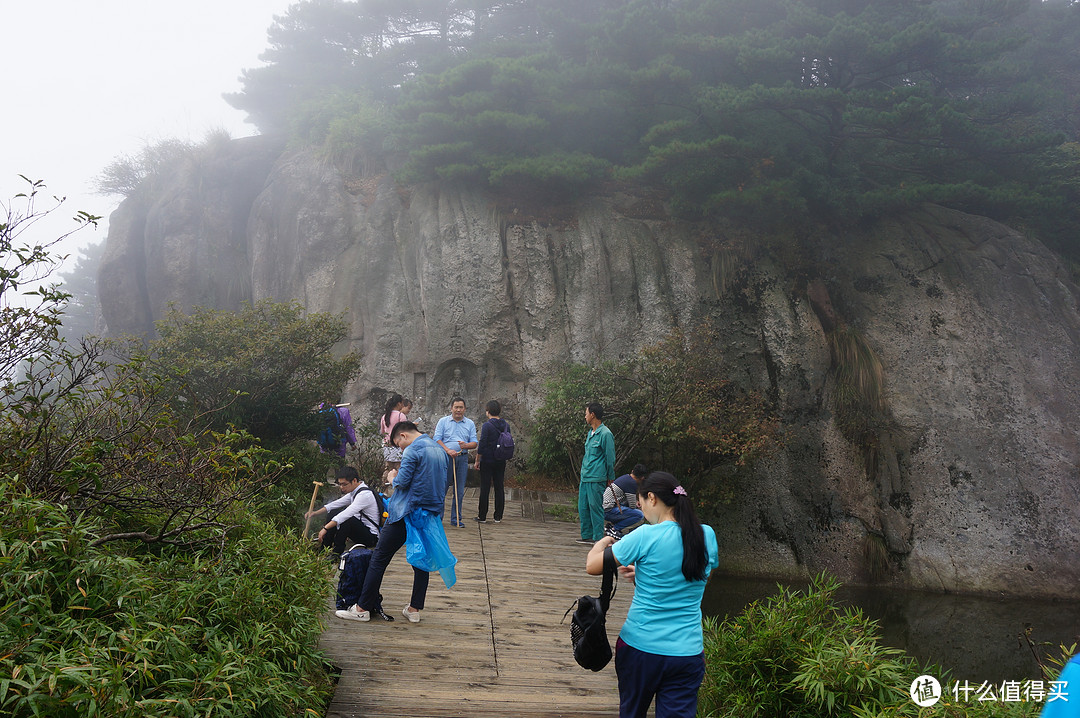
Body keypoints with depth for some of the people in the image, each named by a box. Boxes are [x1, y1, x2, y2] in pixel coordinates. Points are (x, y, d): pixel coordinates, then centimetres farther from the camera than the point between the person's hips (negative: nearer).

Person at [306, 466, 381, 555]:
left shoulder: (365, 494, -23)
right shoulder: (354, 491, 6)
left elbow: (346, 514, -31)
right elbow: (337, 503, 15)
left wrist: (325, 528, -32)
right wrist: (316, 512, 6)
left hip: (371, 537, -10)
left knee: (346, 519, -32)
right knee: (333, 513, 8)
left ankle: (337, 553, -18)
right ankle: (323, 550, 6)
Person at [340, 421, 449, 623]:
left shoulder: (412, 450, -12)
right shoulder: (441, 451, 13)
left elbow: (402, 482, -16)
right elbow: (444, 486, 18)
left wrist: (393, 476, 3)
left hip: (407, 514, -7)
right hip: (431, 516, 8)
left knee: (379, 559, 1)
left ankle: (363, 608, 6)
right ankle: (415, 609, 15)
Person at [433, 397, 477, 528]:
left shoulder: (470, 424, 13)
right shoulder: (443, 421, 6)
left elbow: (474, 442, 9)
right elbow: (437, 438, -1)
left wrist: (466, 445, -13)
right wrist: (448, 450, -15)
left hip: (462, 458, 2)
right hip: (446, 457, -2)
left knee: (459, 491, 4)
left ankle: (456, 519, 12)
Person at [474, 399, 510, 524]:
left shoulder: (487, 425, -12)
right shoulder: (506, 425, 6)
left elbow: (482, 445, -14)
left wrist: (477, 460, -5)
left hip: (487, 461, -5)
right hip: (501, 462, 5)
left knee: (485, 488, 1)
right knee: (499, 488, 9)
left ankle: (482, 517, 5)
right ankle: (498, 516, 12)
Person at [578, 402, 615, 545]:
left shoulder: (605, 434, -12)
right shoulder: (590, 432, 15)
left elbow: (610, 458, -9)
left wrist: (611, 478, -4)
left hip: (596, 478, -9)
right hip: (585, 476, 9)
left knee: (595, 506, -4)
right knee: (583, 507, 10)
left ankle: (598, 538, 5)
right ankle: (587, 536, 20)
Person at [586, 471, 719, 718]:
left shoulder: (646, 536, -15)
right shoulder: (707, 535, 0)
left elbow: (592, 566, -9)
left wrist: (602, 543, 13)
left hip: (640, 647, -3)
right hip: (688, 652, 3)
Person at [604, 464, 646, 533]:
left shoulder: (625, 477, 15)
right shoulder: (632, 483, -13)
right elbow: (632, 506, -9)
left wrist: (635, 502, 28)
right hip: (609, 511, -10)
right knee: (640, 516, -17)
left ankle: (611, 524, 15)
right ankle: (615, 528, -9)